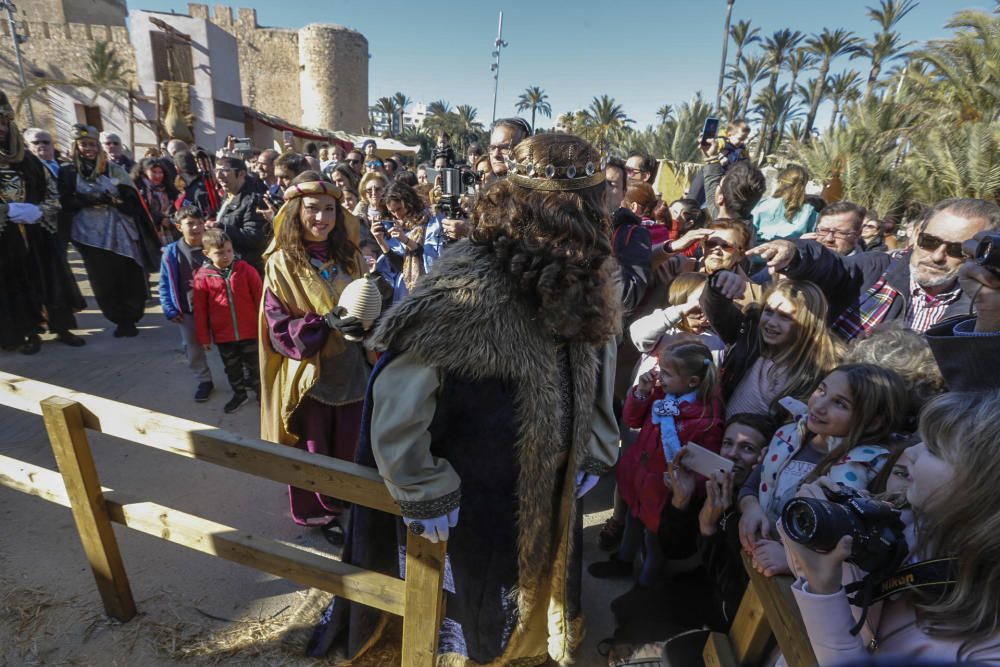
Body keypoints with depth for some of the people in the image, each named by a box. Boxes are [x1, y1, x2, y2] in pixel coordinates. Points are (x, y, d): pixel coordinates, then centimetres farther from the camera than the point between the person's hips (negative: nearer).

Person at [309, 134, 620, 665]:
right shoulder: (467, 293, -31)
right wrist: (423, 494, -19)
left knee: (538, 584, 30)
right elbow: (396, 395, -27)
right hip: (474, 499, -6)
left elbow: (596, 372, 7)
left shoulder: (581, 283, -7)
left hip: (549, 490, 7)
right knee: (467, 608, 20)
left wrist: (593, 454, 7)